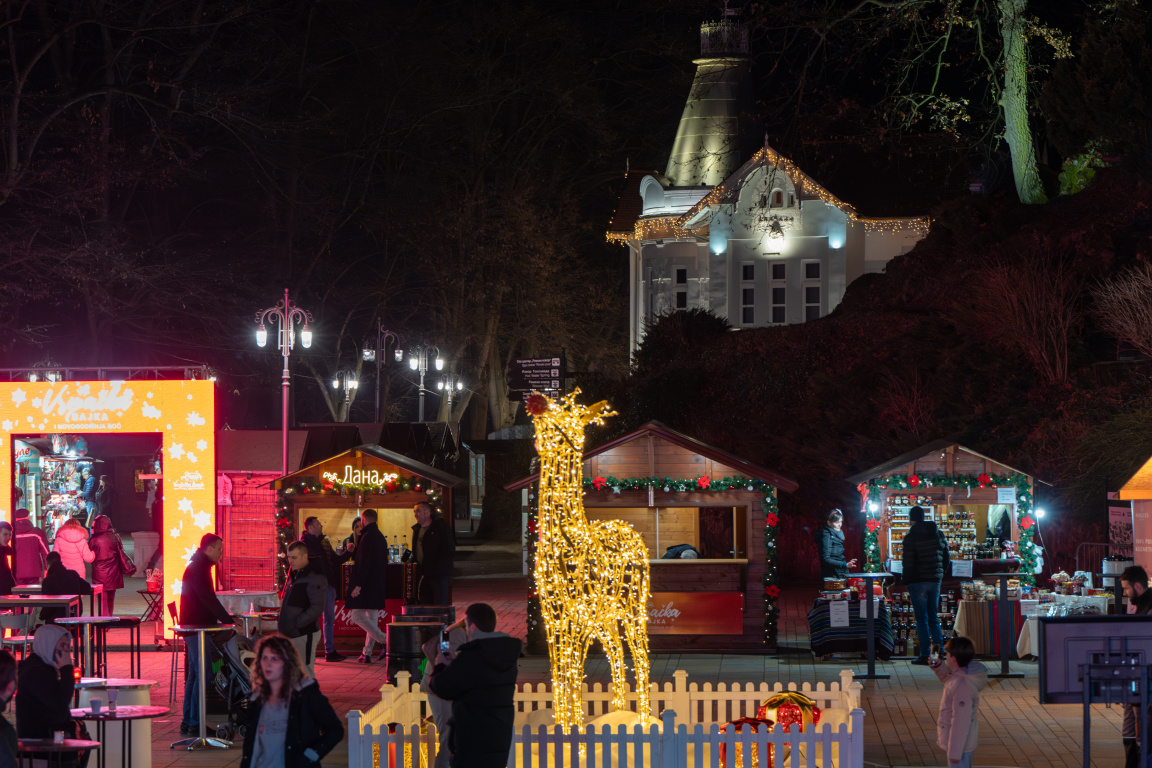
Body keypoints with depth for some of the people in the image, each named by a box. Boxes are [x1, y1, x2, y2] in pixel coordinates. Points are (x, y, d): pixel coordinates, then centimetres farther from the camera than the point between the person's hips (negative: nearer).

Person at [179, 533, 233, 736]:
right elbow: (209, 599, -22)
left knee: (194, 674, 13)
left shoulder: (197, 567, 18)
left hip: (194, 627, 11)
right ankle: (195, 723, -10)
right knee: (202, 674, -10)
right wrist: (228, 620, -22)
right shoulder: (198, 569, -15)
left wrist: (224, 618, 18)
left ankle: (188, 721, 17)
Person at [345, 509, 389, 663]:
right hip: (378, 585, 9)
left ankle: (384, 640, -16)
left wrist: (358, 585, -20)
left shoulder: (368, 536, -14)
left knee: (357, 616, -7)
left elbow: (364, 562, -20)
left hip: (366, 584, -9)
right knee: (372, 617, 10)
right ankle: (367, 653, 11)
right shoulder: (381, 537, 14)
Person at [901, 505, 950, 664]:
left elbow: (908, 562, -12)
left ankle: (925, 655, -5)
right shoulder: (938, 534, 9)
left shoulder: (911, 537, -9)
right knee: (933, 617, 14)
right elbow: (946, 557, 12)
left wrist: (907, 582, -5)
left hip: (918, 581, -5)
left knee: (921, 618, -3)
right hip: (935, 580, 5)